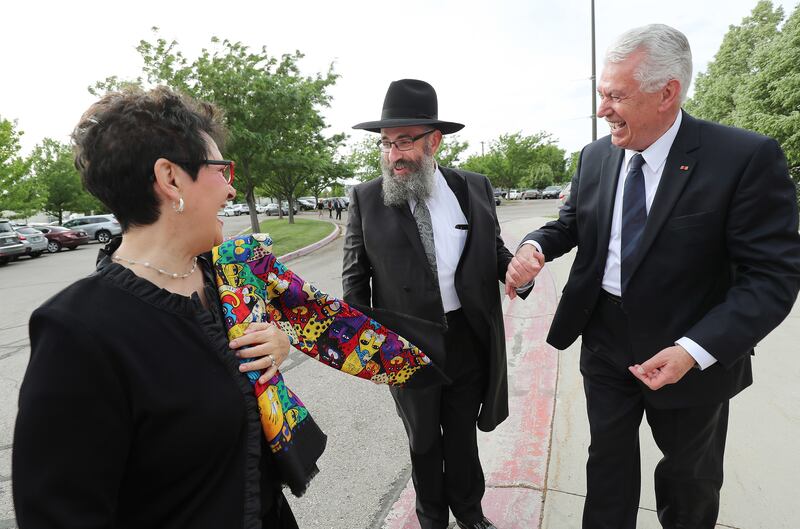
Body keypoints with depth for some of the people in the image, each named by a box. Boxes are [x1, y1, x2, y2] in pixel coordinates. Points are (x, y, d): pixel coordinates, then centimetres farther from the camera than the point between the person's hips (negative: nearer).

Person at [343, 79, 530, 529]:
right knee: (423, 436, 20)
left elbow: (494, 251, 7)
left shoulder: (475, 188, -2)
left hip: (469, 335, 2)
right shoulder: (367, 199, -7)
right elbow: (355, 277, -2)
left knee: (462, 430, 21)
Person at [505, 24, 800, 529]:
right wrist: (536, 247, -14)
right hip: (605, 342, 3)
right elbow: (572, 222, 10)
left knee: (691, 477, 23)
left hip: (690, 355, -3)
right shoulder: (595, 157, -2)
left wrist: (693, 351, -28)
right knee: (608, 461, 19)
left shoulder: (746, 157, -18)